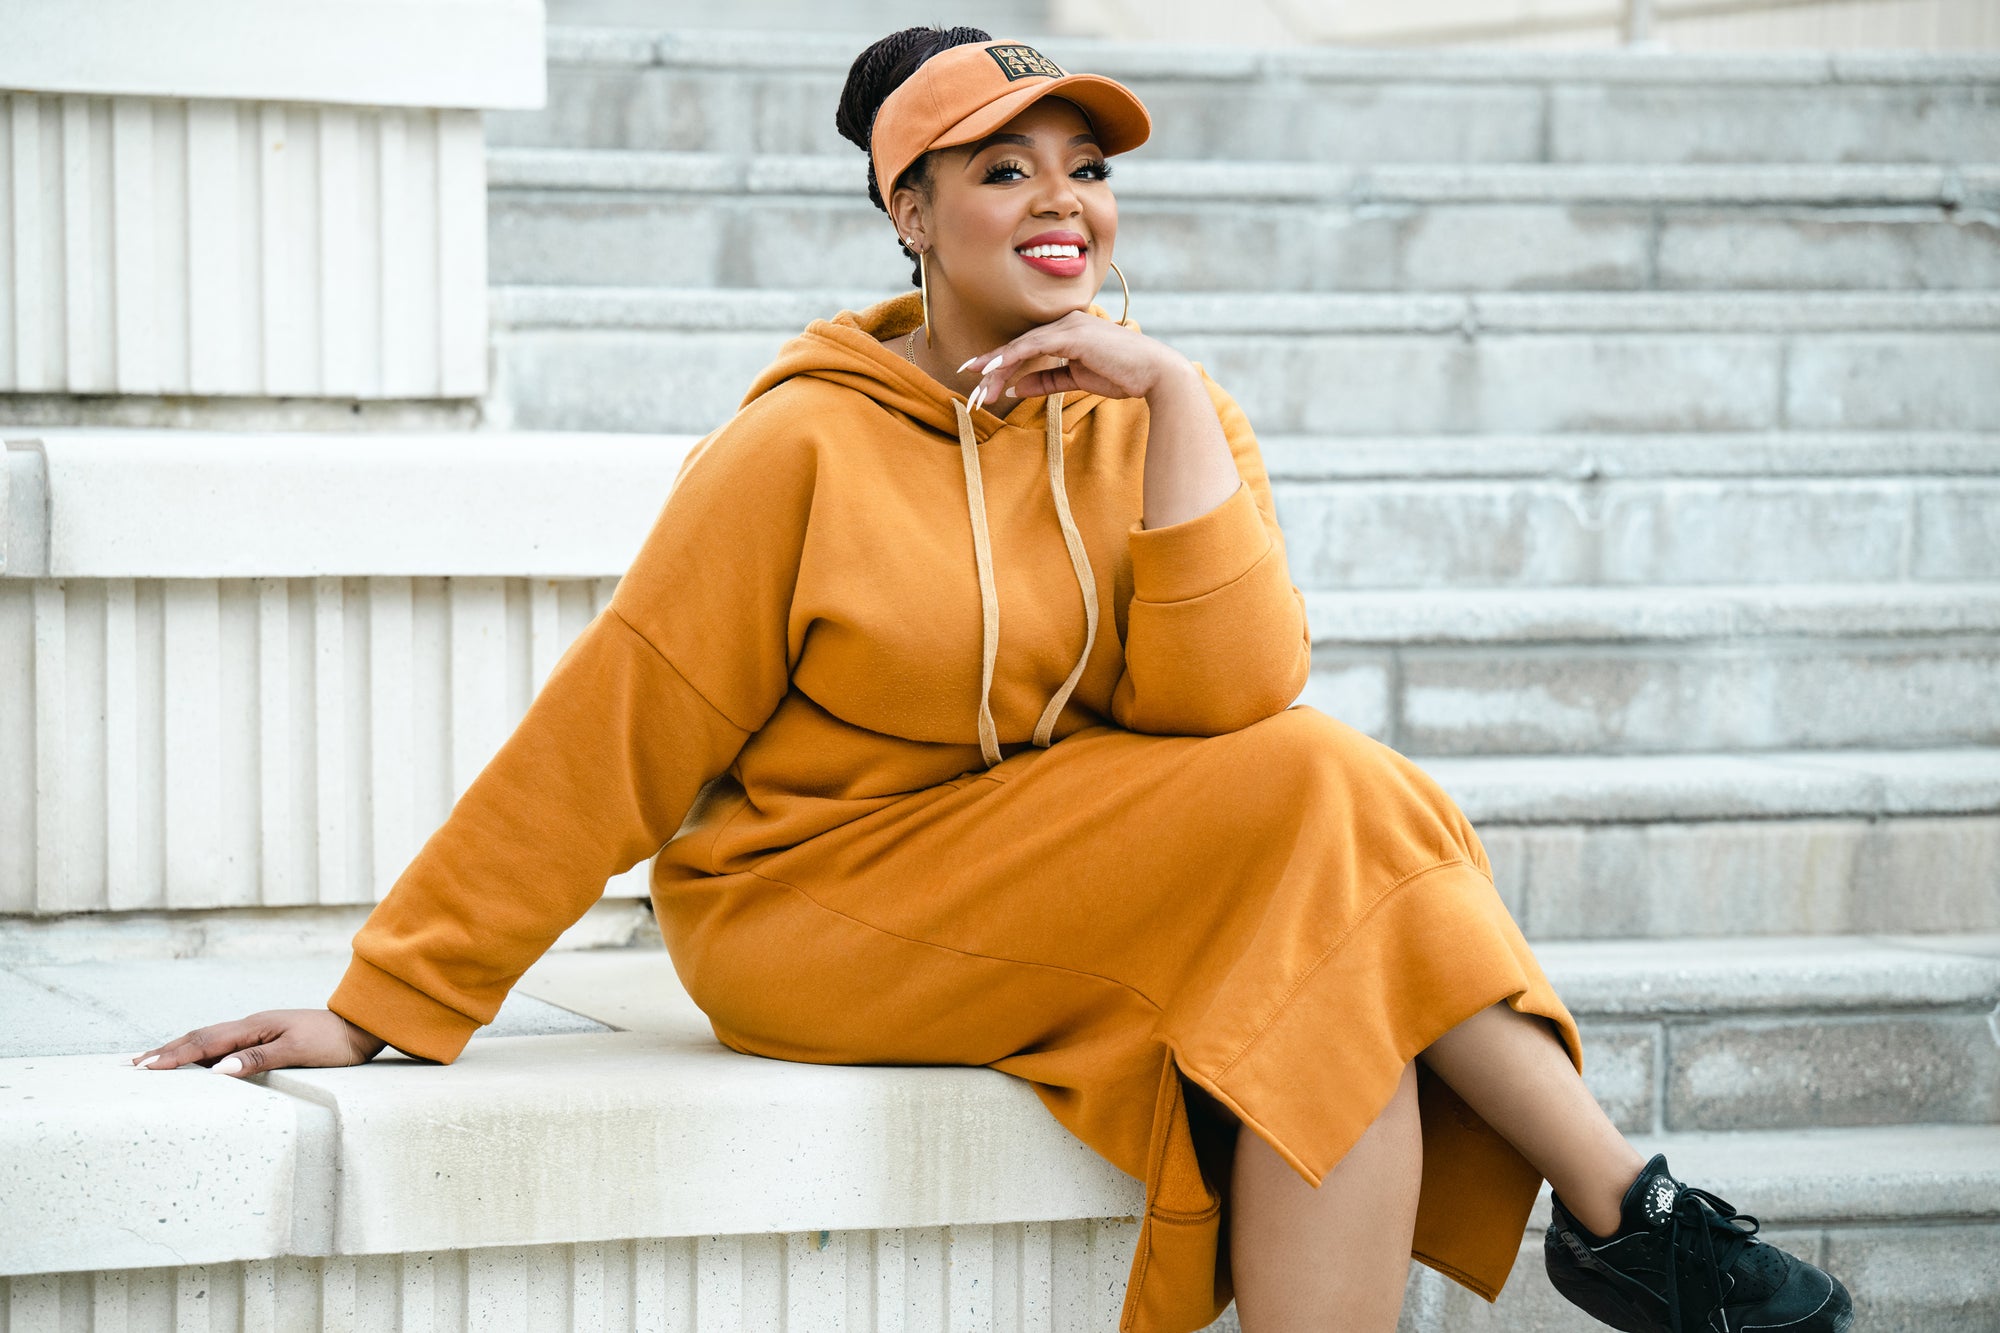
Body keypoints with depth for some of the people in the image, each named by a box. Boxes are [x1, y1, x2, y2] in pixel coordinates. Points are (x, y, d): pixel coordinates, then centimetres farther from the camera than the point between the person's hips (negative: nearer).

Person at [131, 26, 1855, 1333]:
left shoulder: (1162, 421, 2)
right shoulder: (809, 448, -10)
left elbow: (1226, 699, -14)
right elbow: (611, 737, -9)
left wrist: (1174, 397, -19)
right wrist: (387, 1003, -12)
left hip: (1090, 908, 5)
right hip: (820, 913, -5)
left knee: (1341, 991, -27)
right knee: (1312, 798, -23)